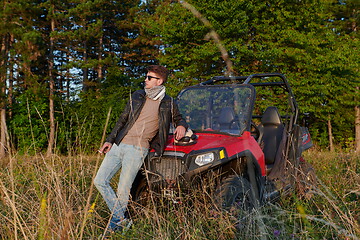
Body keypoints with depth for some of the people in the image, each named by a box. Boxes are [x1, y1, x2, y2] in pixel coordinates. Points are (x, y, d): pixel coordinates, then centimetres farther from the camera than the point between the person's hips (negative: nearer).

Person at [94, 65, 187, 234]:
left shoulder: (168, 103, 7)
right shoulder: (137, 96, 15)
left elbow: (178, 119, 24)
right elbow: (122, 120, 19)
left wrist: (181, 126, 0)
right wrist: (110, 140, 13)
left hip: (138, 148, -5)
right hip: (119, 145, 5)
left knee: (123, 190, -10)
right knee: (100, 181, -2)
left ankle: (116, 220, 15)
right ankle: (121, 219, 6)